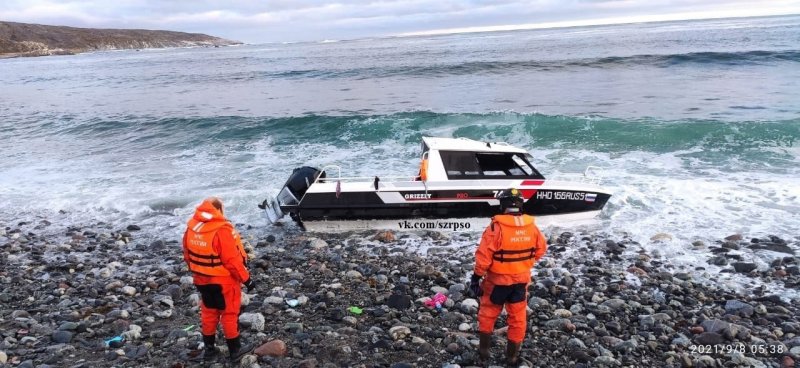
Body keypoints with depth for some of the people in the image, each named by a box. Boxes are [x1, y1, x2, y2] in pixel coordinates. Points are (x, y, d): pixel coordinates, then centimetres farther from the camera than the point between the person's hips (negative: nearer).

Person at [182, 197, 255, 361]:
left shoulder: (191, 227, -3)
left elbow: (188, 256, 8)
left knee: (208, 313, 20)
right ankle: (235, 349, 21)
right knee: (229, 314, 9)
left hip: (202, 281, 6)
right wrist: (246, 279, -15)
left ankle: (209, 348, 31)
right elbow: (232, 260, -25)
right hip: (224, 282, -6)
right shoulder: (222, 231, -26)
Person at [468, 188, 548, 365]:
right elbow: (541, 249, 8)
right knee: (517, 318, 16)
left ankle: (484, 350, 26)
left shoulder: (496, 227, -22)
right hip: (521, 280, 4)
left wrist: (476, 277, -9)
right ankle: (512, 355, 27)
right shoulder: (532, 226, -7)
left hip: (498, 280, -3)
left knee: (488, 314, 17)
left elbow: (484, 256, -20)